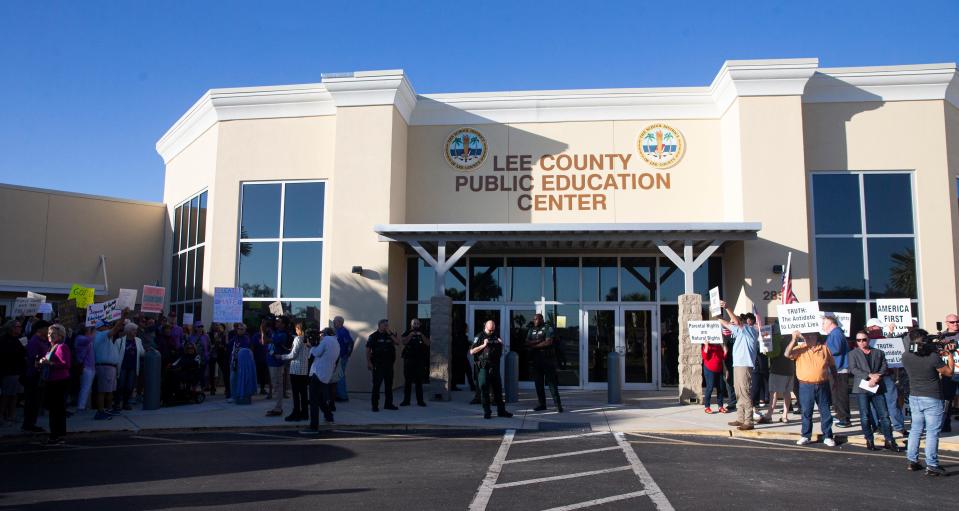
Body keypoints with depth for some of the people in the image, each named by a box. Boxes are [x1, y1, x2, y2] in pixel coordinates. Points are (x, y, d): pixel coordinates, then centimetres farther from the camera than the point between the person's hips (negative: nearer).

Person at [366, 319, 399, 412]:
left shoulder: (391, 335, 12)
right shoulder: (373, 336, 0)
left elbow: (397, 342, -3)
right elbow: (368, 350, -3)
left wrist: (390, 334, -8)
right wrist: (369, 362, -10)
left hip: (389, 364, 5)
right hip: (378, 365, -5)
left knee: (389, 384, 10)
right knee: (376, 385, -4)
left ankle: (388, 404, 19)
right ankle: (375, 405, 1)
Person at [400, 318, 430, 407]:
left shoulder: (422, 334, 14)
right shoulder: (407, 333, 8)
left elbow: (428, 343, 0)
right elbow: (403, 342, -9)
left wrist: (421, 335, -11)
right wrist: (411, 335, -16)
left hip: (419, 360, 2)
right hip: (409, 359, -2)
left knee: (419, 381, 3)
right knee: (407, 380, 0)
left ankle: (420, 400, 7)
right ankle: (406, 400, 5)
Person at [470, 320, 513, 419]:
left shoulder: (496, 337, 12)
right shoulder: (480, 337, -3)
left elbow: (500, 351, 22)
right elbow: (471, 351, -9)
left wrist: (501, 344, 1)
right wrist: (483, 345, -17)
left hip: (495, 367, 5)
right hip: (483, 367, -5)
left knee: (498, 389, 9)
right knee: (484, 389, -1)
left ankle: (501, 411, 17)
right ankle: (487, 412, 6)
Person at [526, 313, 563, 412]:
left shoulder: (548, 329, -2)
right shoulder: (531, 330, 15)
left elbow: (548, 342, -14)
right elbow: (527, 343, 5)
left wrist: (534, 345, -8)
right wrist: (538, 341, -12)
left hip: (547, 359, -6)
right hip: (535, 360, 6)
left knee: (552, 382, -6)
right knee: (538, 383, 7)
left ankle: (558, 404, -6)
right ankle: (542, 404, 15)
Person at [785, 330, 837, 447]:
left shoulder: (825, 349, 6)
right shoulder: (800, 349, 2)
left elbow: (832, 366, 12)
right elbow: (787, 354, -16)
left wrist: (835, 380, 9)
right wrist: (794, 339, -19)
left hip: (823, 386, 1)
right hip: (806, 386, 0)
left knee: (825, 412, 6)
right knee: (806, 412, 7)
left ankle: (827, 436, 16)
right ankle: (806, 436, 16)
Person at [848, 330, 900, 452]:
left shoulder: (879, 353, 15)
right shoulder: (853, 354, 9)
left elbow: (884, 367, 4)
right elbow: (853, 369, -3)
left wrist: (876, 378, -13)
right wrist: (869, 375, -14)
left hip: (877, 387, 1)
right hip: (861, 388, -1)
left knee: (884, 415, -2)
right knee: (865, 416, -1)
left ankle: (889, 441, 5)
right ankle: (869, 441, 7)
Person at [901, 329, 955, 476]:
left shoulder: (906, 355, -5)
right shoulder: (933, 357, -20)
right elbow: (949, 372, -5)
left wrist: (939, 354, 11)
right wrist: (949, 355, 8)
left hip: (914, 397, 5)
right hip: (932, 399, -5)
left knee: (916, 429, 16)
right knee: (932, 432, 0)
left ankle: (912, 461, 20)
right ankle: (932, 466, 3)